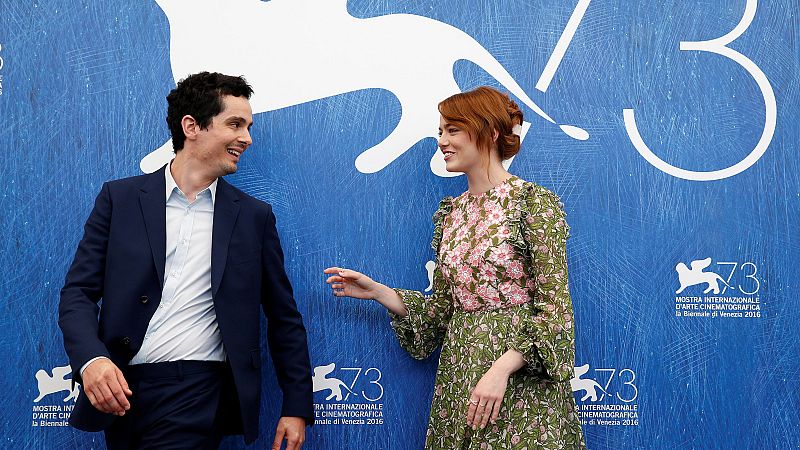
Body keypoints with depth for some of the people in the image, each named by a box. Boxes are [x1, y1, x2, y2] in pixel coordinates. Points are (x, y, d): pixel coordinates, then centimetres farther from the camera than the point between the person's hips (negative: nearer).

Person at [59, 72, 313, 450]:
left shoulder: (254, 216, 7)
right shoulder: (120, 198, 5)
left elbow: (284, 318, 10)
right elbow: (79, 291, 2)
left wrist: (297, 407, 7)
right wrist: (91, 359, -18)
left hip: (198, 393, -1)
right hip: (119, 393, 1)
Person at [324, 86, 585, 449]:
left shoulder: (533, 202, -9)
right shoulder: (450, 213, 11)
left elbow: (554, 308, -13)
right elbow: (441, 308, 14)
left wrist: (502, 367, -22)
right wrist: (377, 292, 4)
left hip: (520, 378, -6)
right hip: (458, 376, 6)